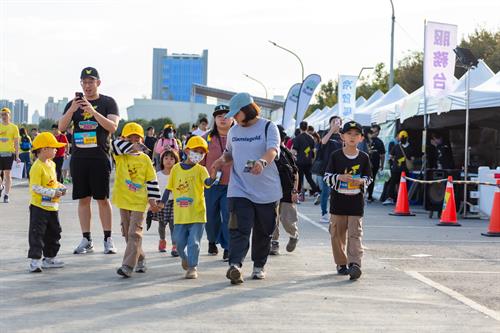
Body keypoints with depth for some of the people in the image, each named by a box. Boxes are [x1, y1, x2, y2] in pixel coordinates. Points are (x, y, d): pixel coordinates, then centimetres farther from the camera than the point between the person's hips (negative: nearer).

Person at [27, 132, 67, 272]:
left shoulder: (51, 164, 10)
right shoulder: (37, 167, -19)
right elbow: (35, 187, -23)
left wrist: (60, 187, 4)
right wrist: (52, 193, -24)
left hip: (52, 206, 9)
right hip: (39, 207, -9)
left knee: (54, 232, 16)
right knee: (37, 233, -7)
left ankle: (49, 258, 27)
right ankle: (35, 260, -5)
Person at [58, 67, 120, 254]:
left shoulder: (107, 103, 2)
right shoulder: (74, 103, 11)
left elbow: (113, 127, -11)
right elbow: (61, 127, 2)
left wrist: (93, 111, -22)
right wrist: (72, 110, -15)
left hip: (99, 156, -3)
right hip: (78, 157, 3)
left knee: (102, 199, -1)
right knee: (83, 199, 5)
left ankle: (108, 240, 6)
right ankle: (86, 240, 10)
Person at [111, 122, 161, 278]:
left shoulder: (145, 159, 2)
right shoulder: (120, 156, 3)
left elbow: (152, 180, 4)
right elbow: (117, 144, -18)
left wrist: (153, 200, 0)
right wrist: (133, 148, -19)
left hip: (139, 201, -3)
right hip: (123, 200, 3)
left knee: (134, 233, -11)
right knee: (127, 233, 10)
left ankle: (128, 266, -18)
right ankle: (140, 259, 26)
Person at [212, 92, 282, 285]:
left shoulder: (268, 127, -5)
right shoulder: (233, 131, 11)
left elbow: (273, 150, -22)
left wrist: (262, 161, -44)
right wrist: (222, 160, 4)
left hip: (267, 191, -2)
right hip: (239, 189, 2)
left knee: (263, 231, 10)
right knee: (239, 229, -15)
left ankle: (259, 266, 26)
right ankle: (235, 265, -28)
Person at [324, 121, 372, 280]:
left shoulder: (364, 157, 4)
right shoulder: (336, 156, 1)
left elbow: (368, 178, 9)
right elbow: (327, 176, 0)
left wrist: (361, 181, -13)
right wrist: (340, 177, -18)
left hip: (356, 202, -1)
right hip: (338, 201, 1)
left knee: (355, 234, -9)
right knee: (338, 234, 7)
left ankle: (355, 264, -16)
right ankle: (341, 264, 20)